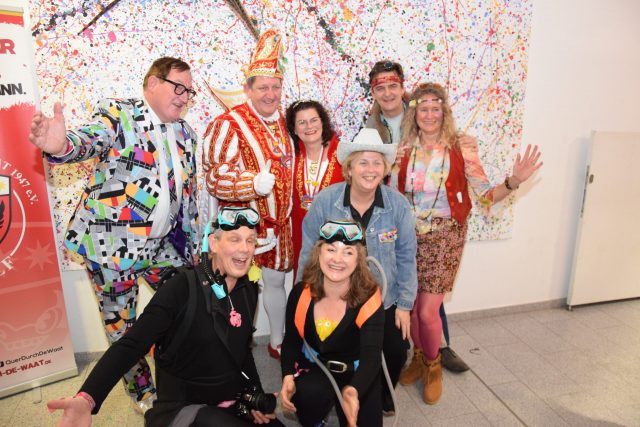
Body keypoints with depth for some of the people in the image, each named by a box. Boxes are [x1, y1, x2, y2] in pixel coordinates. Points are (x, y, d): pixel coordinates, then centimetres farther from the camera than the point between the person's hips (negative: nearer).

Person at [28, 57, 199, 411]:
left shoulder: (185, 134, 9)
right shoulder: (116, 114, -7)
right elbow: (89, 140, -29)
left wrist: (191, 245, 12)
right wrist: (61, 145, -52)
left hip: (164, 243, 5)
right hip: (113, 245, -4)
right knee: (122, 326, 11)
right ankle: (142, 391, 35)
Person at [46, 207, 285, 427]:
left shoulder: (249, 290, -1)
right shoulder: (182, 288, -20)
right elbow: (132, 344, -28)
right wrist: (87, 398, -42)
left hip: (236, 403, 6)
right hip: (184, 405, -5)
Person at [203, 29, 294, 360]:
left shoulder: (284, 121, 6)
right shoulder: (229, 124, -14)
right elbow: (214, 177, -18)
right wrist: (253, 184, -31)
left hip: (279, 221, 6)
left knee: (275, 280, 19)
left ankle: (276, 342, 39)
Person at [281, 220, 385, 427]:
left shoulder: (369, 299, -23)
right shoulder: (301, 293, -15)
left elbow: (371, 357, -32)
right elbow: (291, 340, -2)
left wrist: (353, 392, -53)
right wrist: (288, 377, -22)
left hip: (356, 373, 0)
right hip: (314, 368, 0)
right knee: (309, 394, -30)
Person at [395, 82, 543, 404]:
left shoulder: (461, 147, -6)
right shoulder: (404, 149, 1)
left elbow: (485, 195, -4)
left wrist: (513, 182, -22)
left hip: (444, 237, -3)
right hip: (409, 235, 3)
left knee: (427, 311, -3)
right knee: (410, 305, 12)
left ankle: (432, 366, 28)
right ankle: (419, 356, 41)